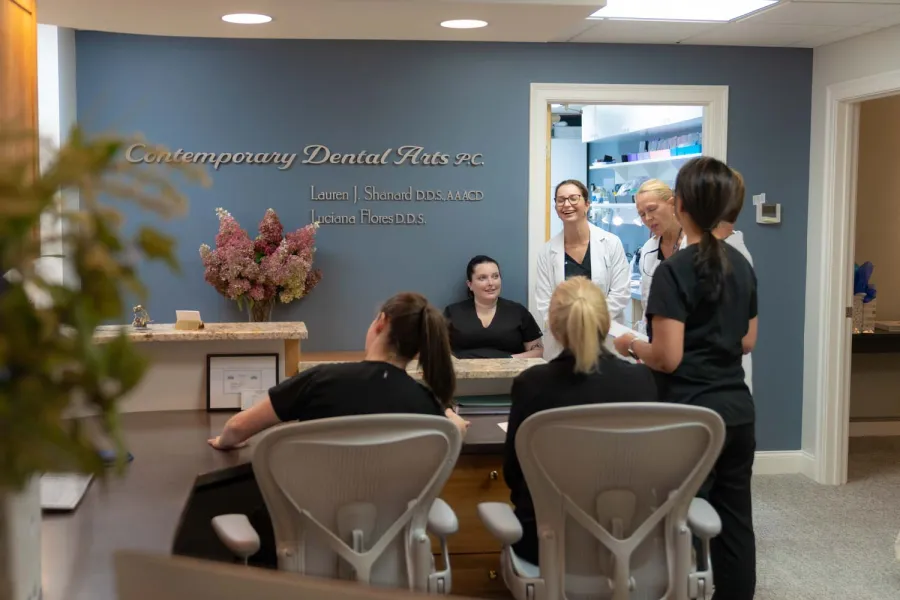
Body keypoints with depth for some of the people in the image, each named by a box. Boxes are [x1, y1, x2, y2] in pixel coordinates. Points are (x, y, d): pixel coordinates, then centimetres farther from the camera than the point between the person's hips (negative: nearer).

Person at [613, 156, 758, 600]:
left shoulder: (674, 270, -15)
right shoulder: (742, 265, 7)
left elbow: (667, 358, -18)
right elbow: (747, 342, 15)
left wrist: (631, 346, 0)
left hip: (691, 413, -7)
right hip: (737, 408, 7)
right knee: (735, 517, 13)